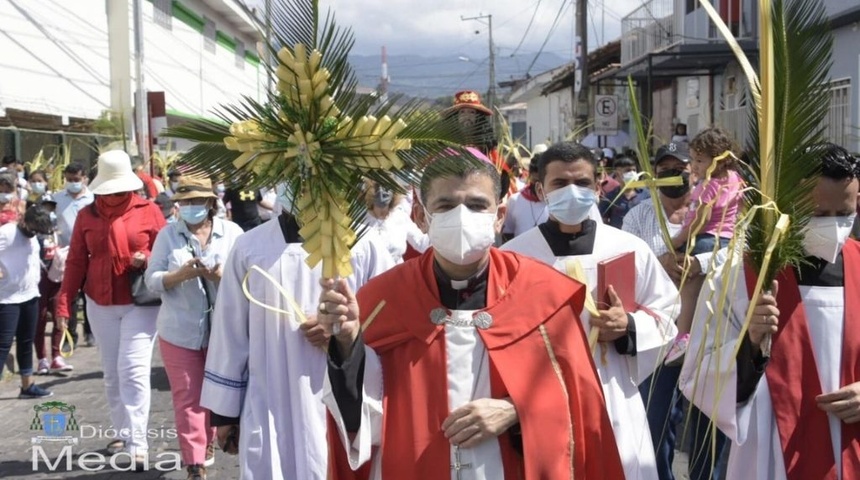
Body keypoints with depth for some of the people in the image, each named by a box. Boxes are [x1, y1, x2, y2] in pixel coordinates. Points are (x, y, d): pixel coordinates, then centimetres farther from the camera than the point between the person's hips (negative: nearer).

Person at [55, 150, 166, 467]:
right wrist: (64, 301, -4)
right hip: (101, 304, 4)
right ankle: (123, 433, 28)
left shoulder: (148, 211, -4)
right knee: (112, 373, 13)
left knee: (134, 371, -11)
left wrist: (146, 260, -22)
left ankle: (137, 444, -9)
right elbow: (76, 262, 3)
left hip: (140, 302, -4)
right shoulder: (87, 216, 4)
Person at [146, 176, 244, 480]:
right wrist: (180, 275, -21)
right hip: (180, 331, -1)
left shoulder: (232, 233, 0)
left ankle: (207, 442, 41)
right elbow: (152, 280, -2)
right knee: (187, 397, -1)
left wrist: (222, 276, -23)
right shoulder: (168, 235, 1)